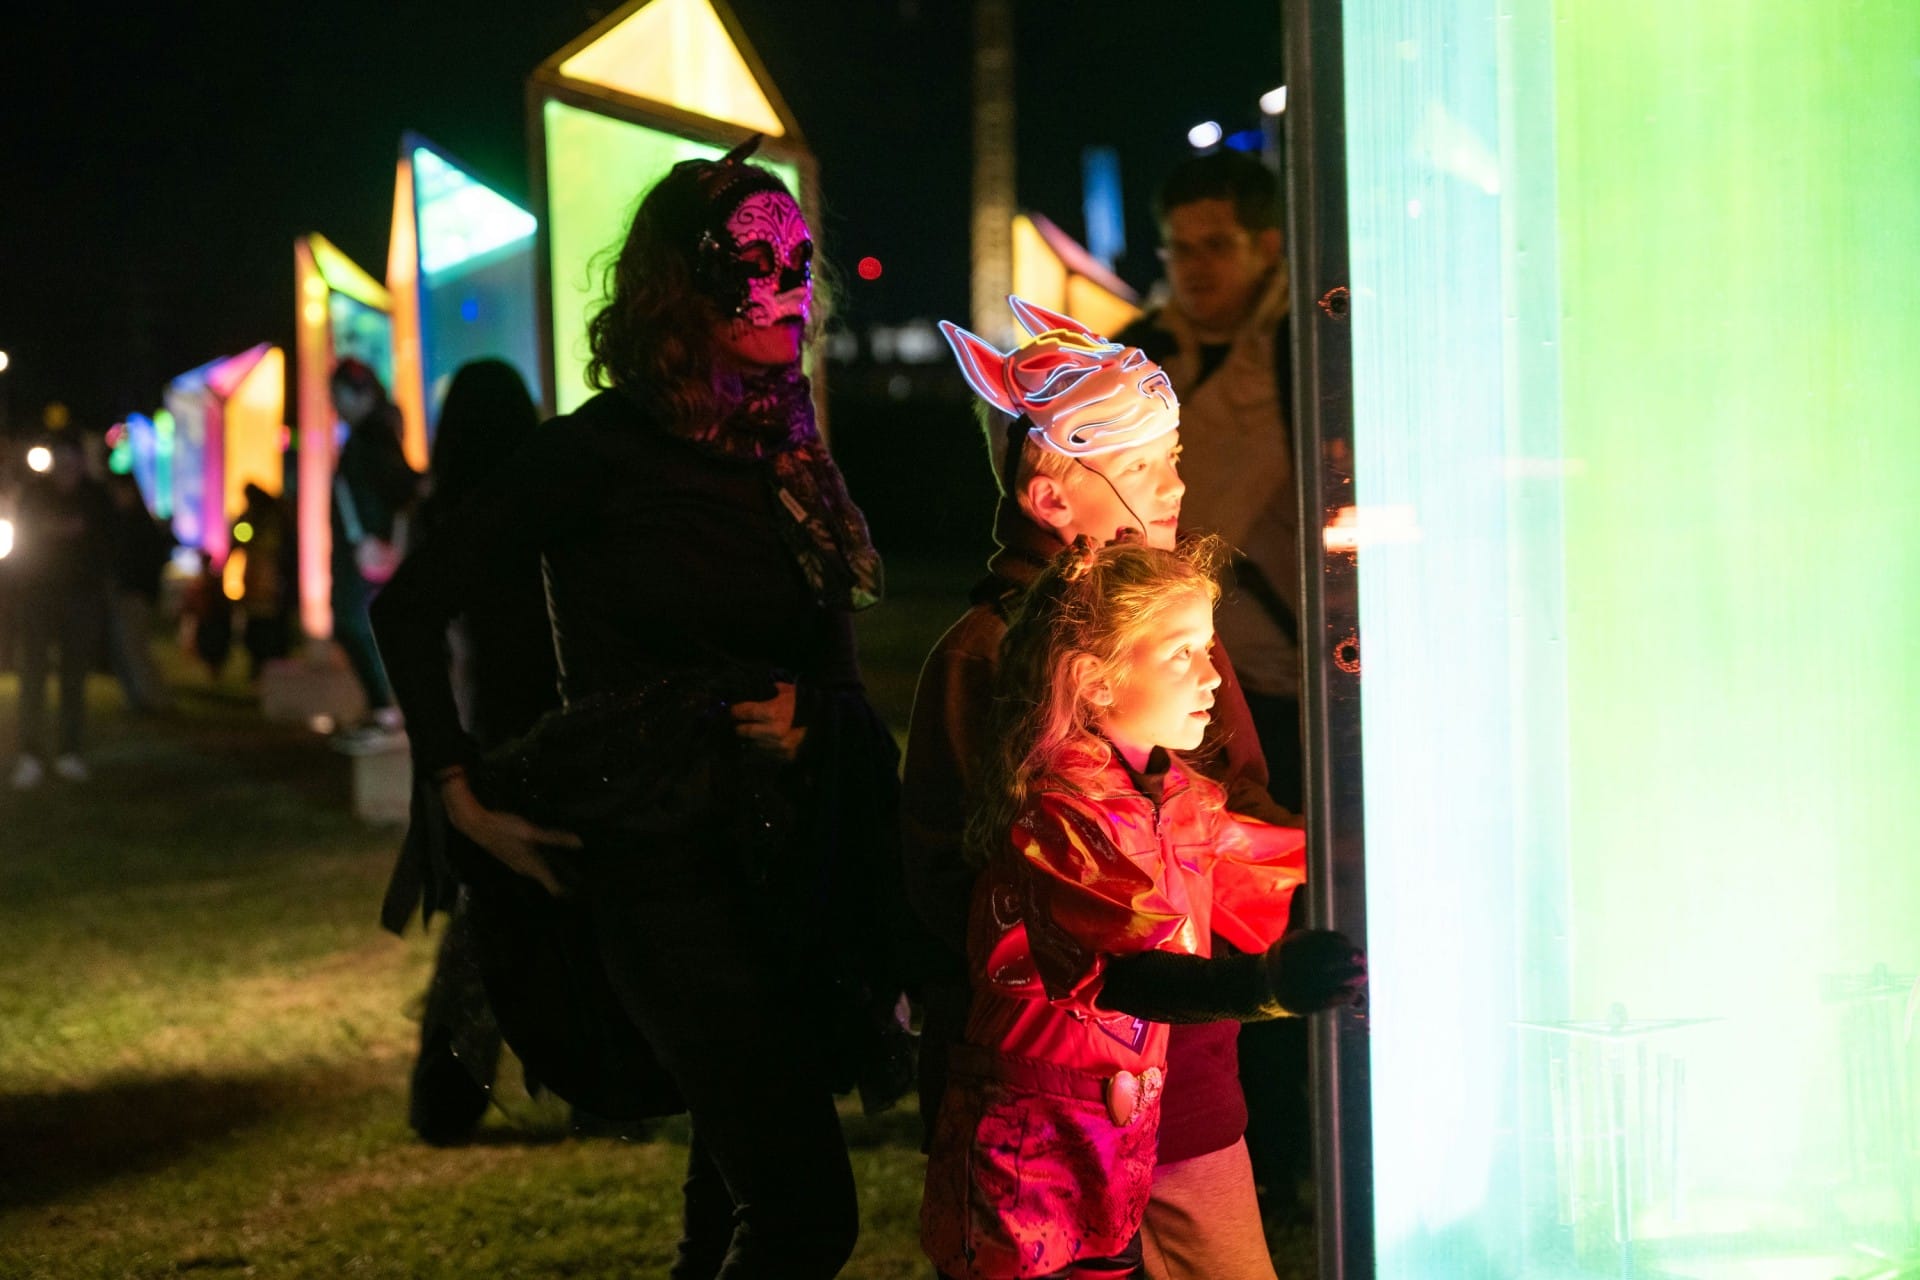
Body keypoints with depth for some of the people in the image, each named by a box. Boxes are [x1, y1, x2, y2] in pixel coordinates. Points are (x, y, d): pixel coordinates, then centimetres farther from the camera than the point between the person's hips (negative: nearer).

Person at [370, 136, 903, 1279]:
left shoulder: (791, 460, 12)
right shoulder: (605, 450, -7)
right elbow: (411, 606, -4)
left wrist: (809, 718, -5)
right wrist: (463, 795, -8)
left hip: (790, 870, 7)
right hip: (664, 870, -7)